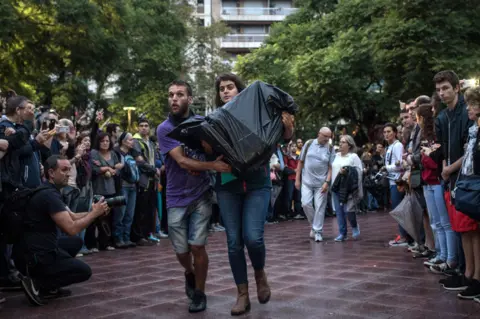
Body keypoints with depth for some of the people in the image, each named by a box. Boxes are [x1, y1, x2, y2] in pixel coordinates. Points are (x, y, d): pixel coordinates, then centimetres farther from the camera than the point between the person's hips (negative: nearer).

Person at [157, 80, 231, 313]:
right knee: (181, 250, 7)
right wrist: (212, 165, -31)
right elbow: (182, 161, -17)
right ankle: (189, 273, 40)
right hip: (177, 199, 0)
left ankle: (200, 293, 15)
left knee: (197, 246, -4)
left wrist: (194, 167, -15)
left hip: (201, 195, 0)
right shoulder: (164, 129, -7)